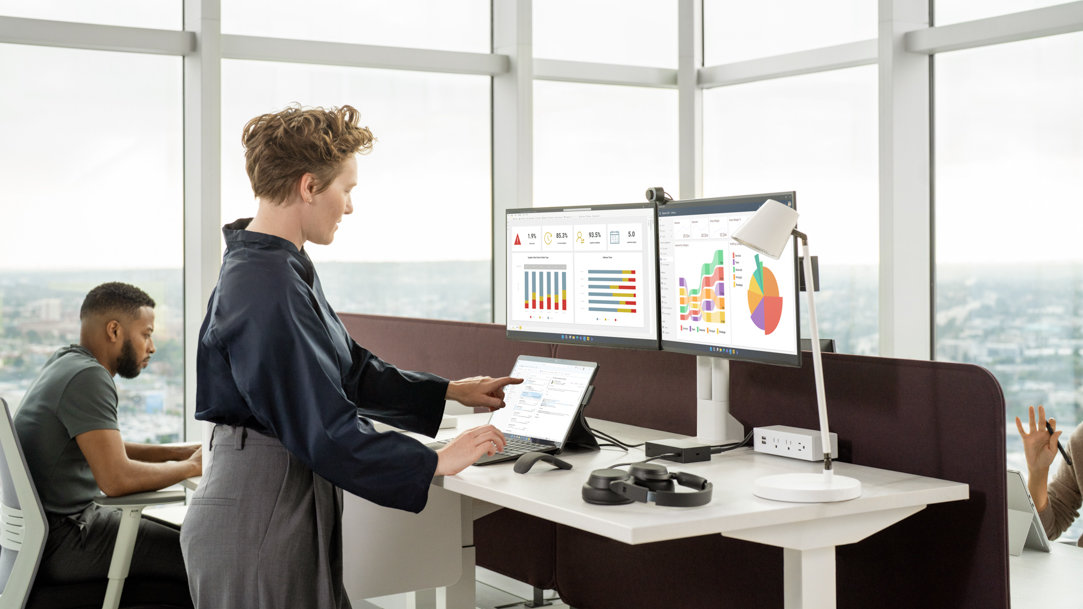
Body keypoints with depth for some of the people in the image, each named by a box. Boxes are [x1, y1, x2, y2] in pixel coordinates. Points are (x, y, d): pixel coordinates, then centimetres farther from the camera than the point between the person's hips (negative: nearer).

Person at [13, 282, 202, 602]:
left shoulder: (66, 364, 12)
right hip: (60, 543, -10)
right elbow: (117, 478, -28)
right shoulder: (87, 377, -20)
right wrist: (190, 467, -12)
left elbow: (109, 450, 23)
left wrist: (182, 451, 11)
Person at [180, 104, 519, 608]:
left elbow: (351, 371, 18)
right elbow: (321, 429, -24)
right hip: (258, 526, -10)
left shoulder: (285, 269, 10)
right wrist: (437, 462, -16)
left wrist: (452, 391, 17)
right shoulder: (266, 289, -23)